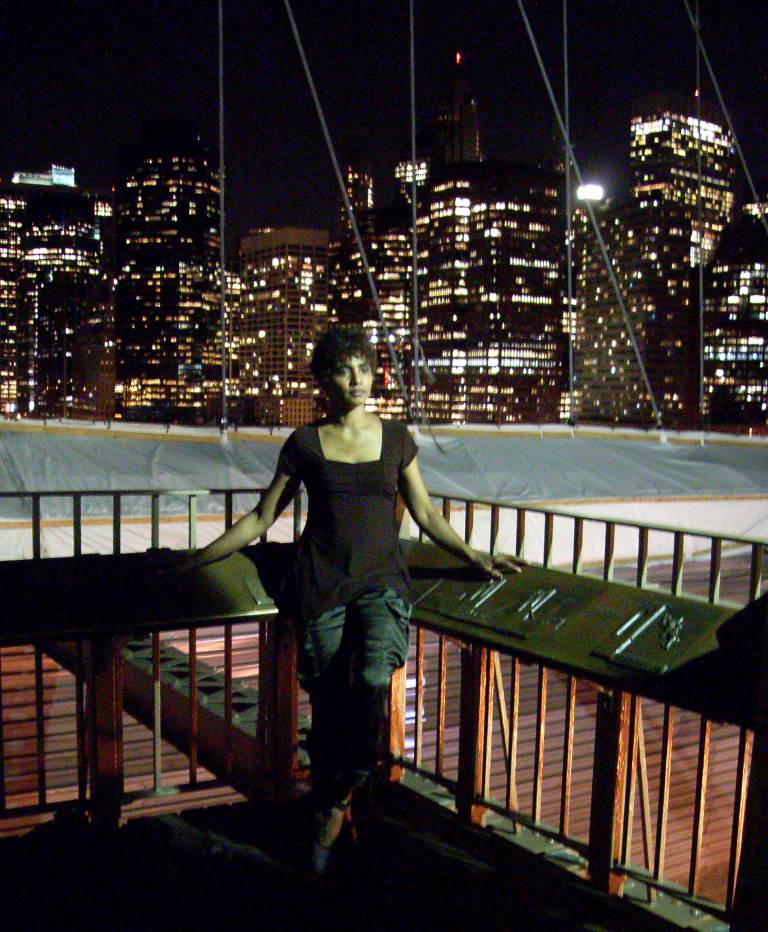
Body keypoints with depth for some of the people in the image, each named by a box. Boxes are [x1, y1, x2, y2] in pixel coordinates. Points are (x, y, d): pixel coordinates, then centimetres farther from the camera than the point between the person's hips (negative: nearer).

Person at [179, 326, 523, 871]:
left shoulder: (396, 438, 11)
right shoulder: (305, 444, 7)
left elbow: (426, 514, 18)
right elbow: (261, 519, 13)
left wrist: (476, 557, 10)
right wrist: (194, 561, 10)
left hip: (382, 581, 0)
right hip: (322, 585, 0)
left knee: (374, 677, -27)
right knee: (328, 707, -1)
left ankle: (338, 802, -4)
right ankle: (326, 822, 22)